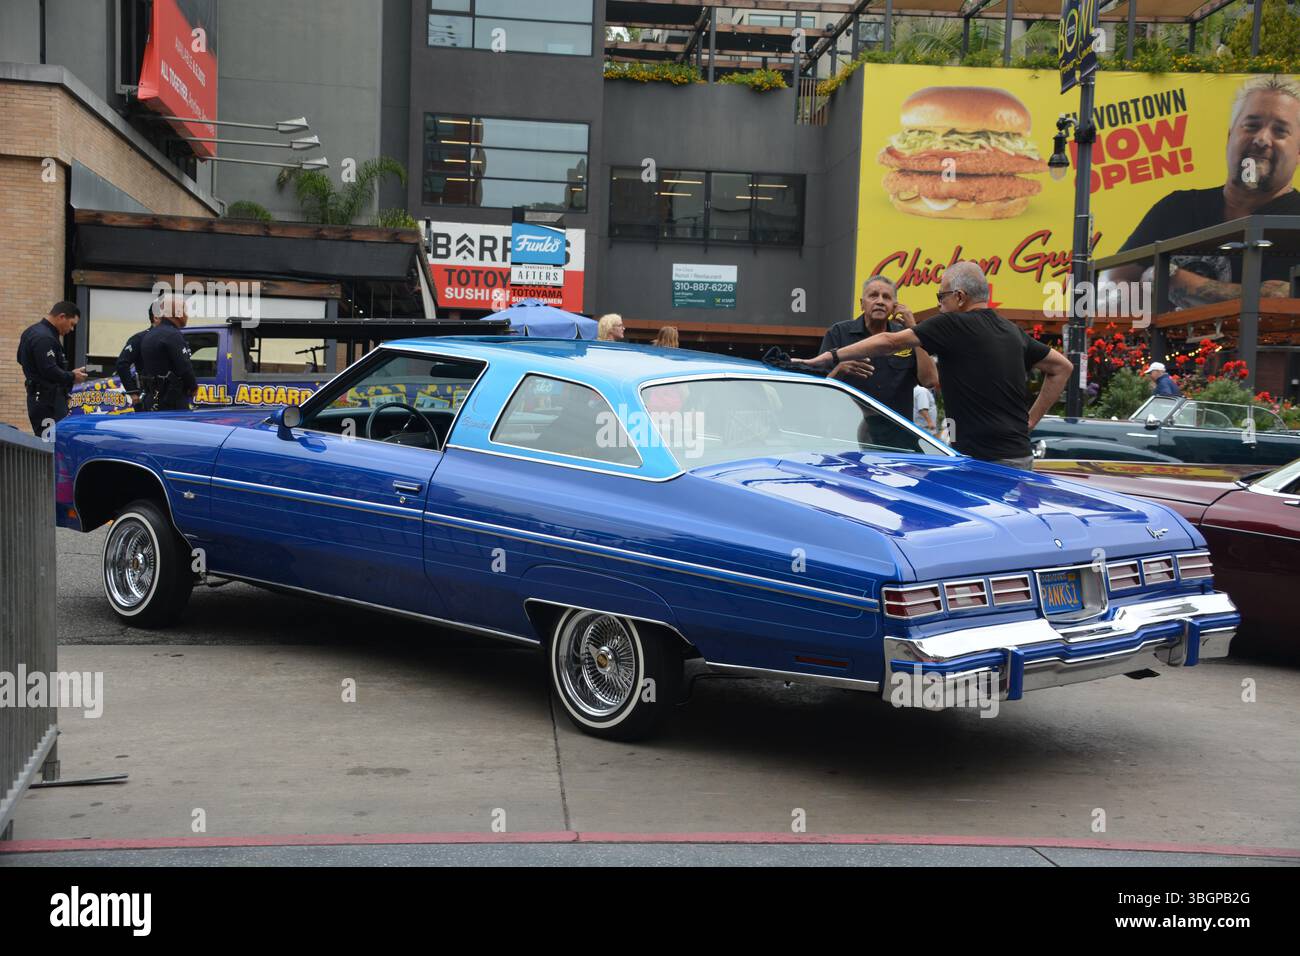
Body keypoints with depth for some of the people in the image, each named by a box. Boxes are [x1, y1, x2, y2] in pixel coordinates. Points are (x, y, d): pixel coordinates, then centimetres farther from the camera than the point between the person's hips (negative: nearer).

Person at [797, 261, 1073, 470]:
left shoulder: (954, 326, -8)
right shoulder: (1012, 331, 15)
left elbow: (889, 341, -8)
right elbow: (1062, 367, 23)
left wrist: (833, 356, -1)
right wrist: (1031, 420, 18)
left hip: (983, 458, -8)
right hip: (1021, 457, 8)